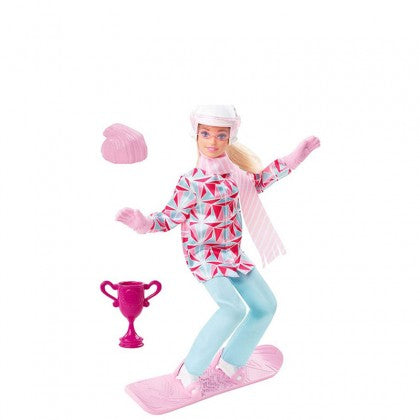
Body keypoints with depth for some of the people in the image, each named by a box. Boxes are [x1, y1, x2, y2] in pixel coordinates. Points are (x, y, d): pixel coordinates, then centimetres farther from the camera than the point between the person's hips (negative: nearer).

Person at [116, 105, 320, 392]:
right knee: (234, 308, -28)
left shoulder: (234, 169, -1)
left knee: (266, 306, 10)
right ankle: (190, 373, -11)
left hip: (233, 253, 8)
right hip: (204, 256, -7)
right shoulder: (191, 183, -18)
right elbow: (170, 218, -13)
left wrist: (295, 157, 18)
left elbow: (258, 181, 19)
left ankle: (231, 363, 25)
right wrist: (143, 222, -33)